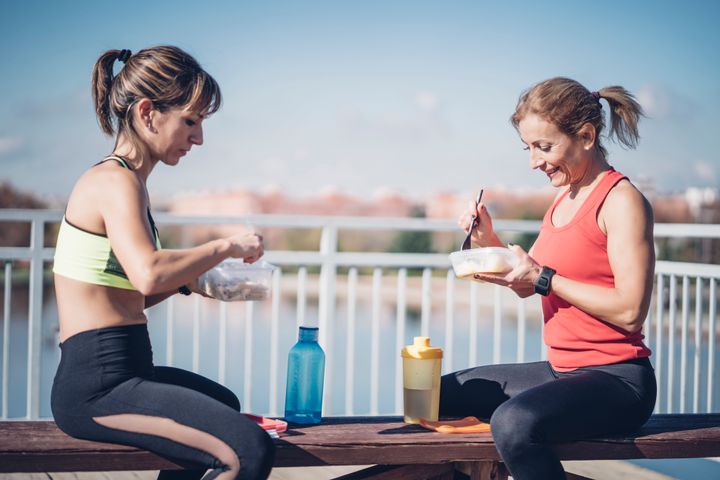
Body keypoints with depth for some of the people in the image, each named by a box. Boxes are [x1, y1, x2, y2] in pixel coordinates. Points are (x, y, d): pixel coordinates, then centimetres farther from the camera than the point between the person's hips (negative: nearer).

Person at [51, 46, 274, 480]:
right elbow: (148, 274, -34)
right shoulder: (116, 182, -15)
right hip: (96, 388, -11)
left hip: (119, 374, 11)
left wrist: (189, 281, 4)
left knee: (224, 403, 38)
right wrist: (225, 246, -20)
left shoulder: (125, 182, 16)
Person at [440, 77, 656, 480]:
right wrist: (489, 242, 3)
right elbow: (527, 286, 18)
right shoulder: (565, 197, 13)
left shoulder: (622, 201, -13)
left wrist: (545, 279, -18)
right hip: (564, 370, 9)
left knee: (515, 422, -36)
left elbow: (630, 310, -21)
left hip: (618, 379, -9)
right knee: (444, 393, 17)